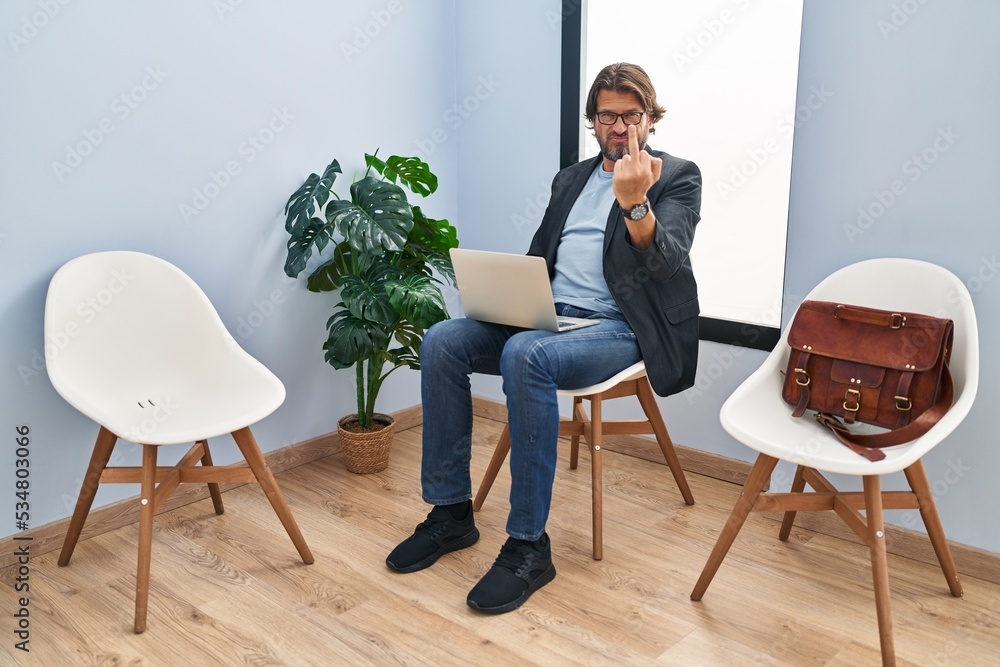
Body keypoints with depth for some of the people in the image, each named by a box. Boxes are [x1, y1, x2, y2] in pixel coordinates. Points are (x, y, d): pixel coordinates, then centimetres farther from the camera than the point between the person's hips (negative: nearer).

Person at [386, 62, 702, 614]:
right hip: (548, 318, 6)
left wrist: (635, 202, -29)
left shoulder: (677, 177, 5)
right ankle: (450, 512, -7)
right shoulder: (571, 179, 23)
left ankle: (528, 546, -25)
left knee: (527, 355, -36)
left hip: (619, 329, -6)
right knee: (442, 341, -17)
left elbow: (667, 263, -12)